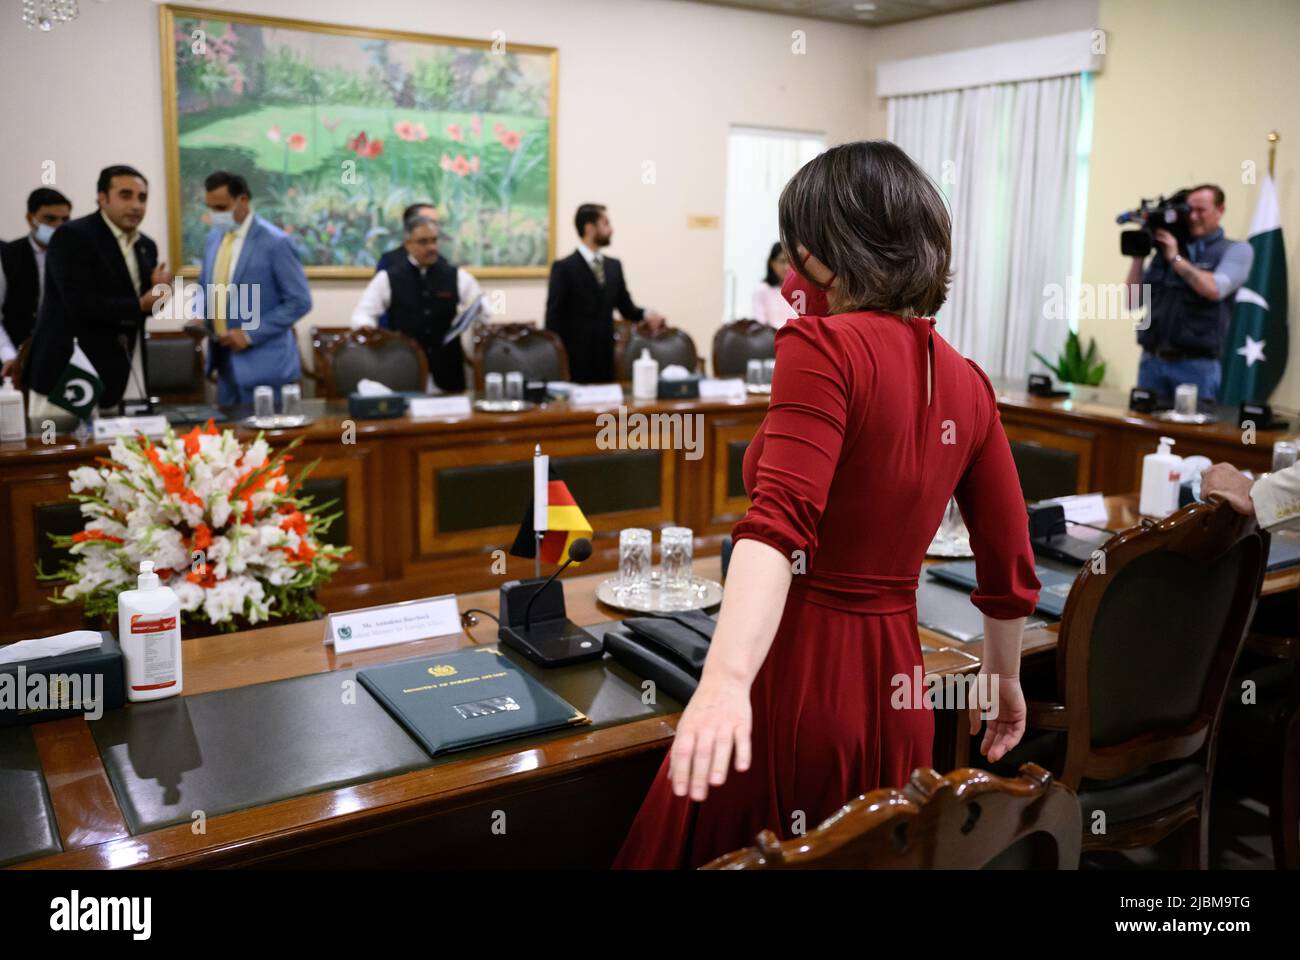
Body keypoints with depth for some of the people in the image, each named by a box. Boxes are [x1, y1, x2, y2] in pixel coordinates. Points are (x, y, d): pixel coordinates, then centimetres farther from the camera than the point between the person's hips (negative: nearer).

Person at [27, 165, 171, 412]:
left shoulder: (147, 246, 12)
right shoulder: (71, 236, -11)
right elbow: (80, 304, -20)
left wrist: (156, 291, -7)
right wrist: (140, 305, -14)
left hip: (123, 373, 7)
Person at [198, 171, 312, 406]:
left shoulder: (274, 241, -13)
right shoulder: (214, 237, 10)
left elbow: (299, 302, -14)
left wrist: (251, 334, -16)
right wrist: (202, 317, 2)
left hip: (263, 361, -7)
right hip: (225, 356, 7)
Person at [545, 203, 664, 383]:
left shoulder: (614, 266, 12)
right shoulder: (563, 267, -6)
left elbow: (626, 307, 16)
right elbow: (553, 316, -7)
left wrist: (646, 314, -6)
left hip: (606, 361, 5)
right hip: (575, 361, -5)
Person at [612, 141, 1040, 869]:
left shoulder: (824, 347, -13)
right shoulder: (968, 383, 6)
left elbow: (781, 521, -30)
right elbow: (1011, 570, 11)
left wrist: (726, 679, -40)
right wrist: (1004, 683, 26)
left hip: (796, 676, -6)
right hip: (894, 685, 7)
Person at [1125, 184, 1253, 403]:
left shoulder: (1236, 250, 6)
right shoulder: (1164, 249, 15)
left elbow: (1214, 289, -13)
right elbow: (1134, 303, 11)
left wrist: (1176, 258, -5)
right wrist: (1138, 255, 4)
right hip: (1151, 362, 3)